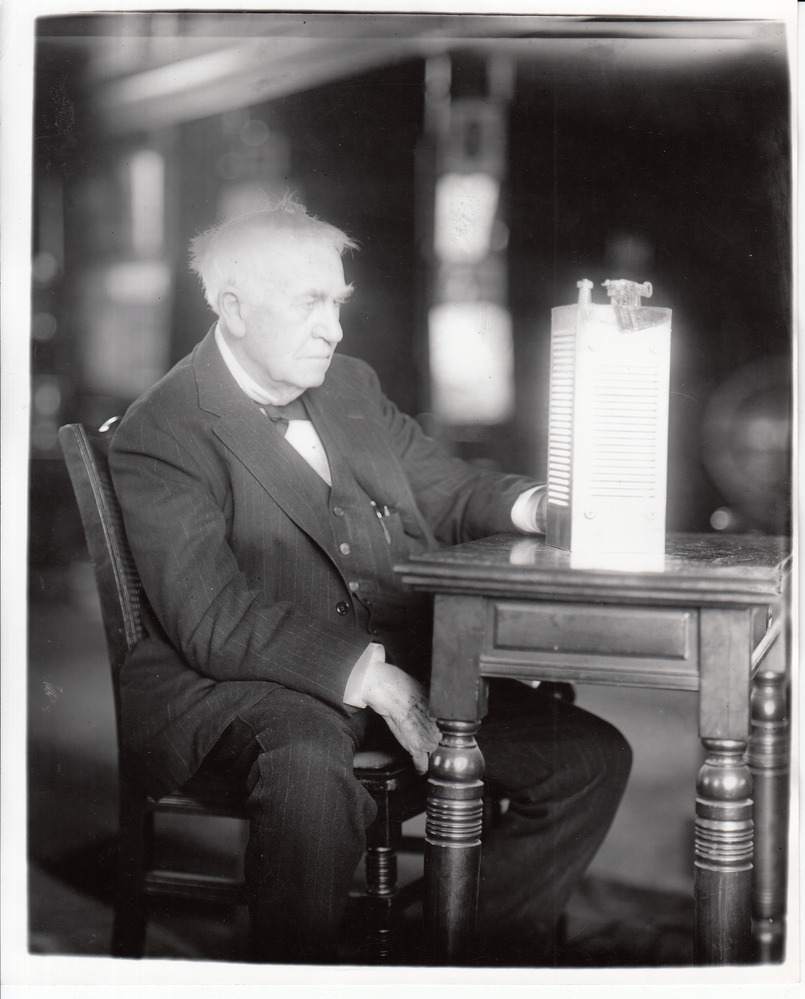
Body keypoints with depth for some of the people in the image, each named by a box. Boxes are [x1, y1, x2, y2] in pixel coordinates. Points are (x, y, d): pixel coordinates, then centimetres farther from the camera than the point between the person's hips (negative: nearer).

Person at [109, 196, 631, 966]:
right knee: (312, 768, -40)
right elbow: (213, 619, -19)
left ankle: (476, 960, 5)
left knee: (593, 757, -5)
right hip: (245, 681, -7)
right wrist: (371, 679, -27)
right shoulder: (159, 435, -9)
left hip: (403, 663, 7)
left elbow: (448, 492, 19)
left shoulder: (353, 387, 15)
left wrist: (532, 506, -5)